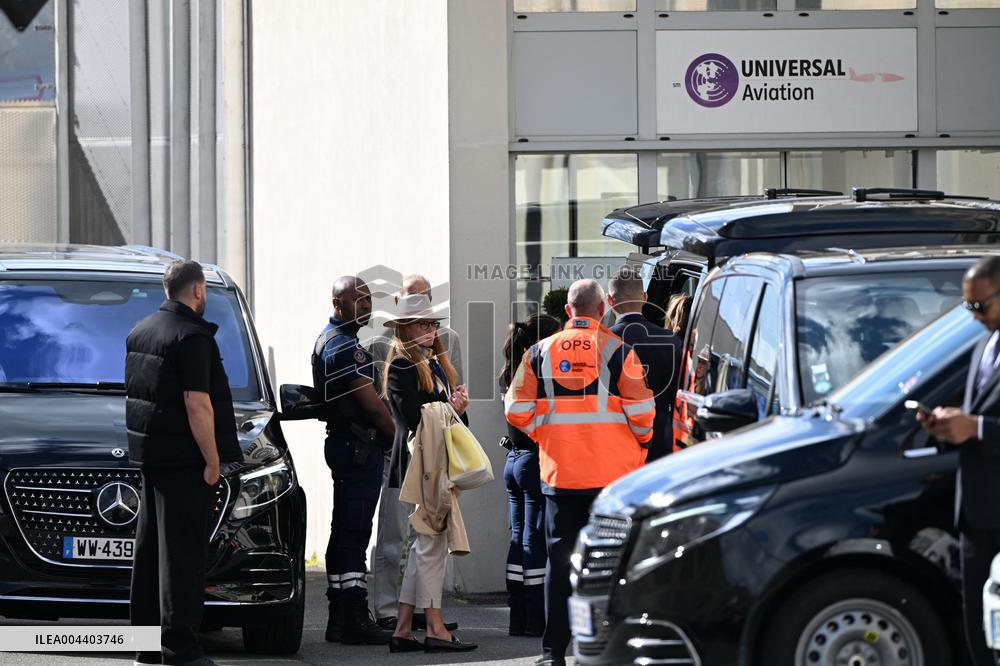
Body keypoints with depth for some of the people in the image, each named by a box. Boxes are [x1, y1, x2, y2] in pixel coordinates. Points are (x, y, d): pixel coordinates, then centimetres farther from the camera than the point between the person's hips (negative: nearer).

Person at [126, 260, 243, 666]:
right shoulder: (192, 336, -15)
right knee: (182, 550, -7)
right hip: (183, 459, -9)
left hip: (149, 452, 9)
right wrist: (212, 460, -15)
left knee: (150, 547, 13)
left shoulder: (140, 332, 13)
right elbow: (197, 405, -20)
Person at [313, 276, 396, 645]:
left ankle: (339, 619, 15)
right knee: (354, 533, -10)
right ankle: (355, 619, -11)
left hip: (343, 444, 11)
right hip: (359, 446, -11)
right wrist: (399, 437, -5)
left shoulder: (326, 339, 18)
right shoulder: (346, 347, -16)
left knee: (344, 532, 12)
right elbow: (371, 403, -17)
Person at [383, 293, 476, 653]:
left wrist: (458, 407, -3)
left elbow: (454, 411, 18)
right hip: (420, 461, -9)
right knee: (431, 542, -8)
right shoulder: (402, 367, -8)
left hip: (440, 463, 9)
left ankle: (403, 630, 11)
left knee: (421, 545, 9)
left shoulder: (436, 364, 20)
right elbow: (413, 418, -15)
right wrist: (450, 410, -9)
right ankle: (435, 629, -6)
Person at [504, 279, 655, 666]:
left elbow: (517, 411, 1)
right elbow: (640, 411, -7)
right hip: (613, 471, -2)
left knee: (559, 558, 6)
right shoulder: (617, 350, -4)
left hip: (560, 473, 2)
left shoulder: (540, 352, 4)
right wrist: (640, 442, 12)